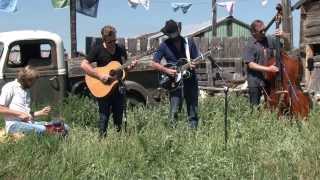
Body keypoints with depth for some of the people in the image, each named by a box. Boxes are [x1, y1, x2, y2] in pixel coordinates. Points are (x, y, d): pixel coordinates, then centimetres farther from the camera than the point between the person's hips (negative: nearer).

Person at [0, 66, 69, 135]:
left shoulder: (27, 91, 26)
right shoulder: (10, 87, 1)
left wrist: (41, 112, 10)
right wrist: (19, 114, -14)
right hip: (14, 124, -7)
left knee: (64, 127, -15)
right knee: (42, 129, -40)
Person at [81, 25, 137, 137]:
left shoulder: (121, 49, 7)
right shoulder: (98, 50, -6)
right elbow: (83, 65, -13)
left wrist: (130, 66, -8)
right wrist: (100, 76, -20)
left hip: (117, 87, 4)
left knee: (119, 117, 9)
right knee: (104, 117, -2)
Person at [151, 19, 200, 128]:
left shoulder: (189, 42, 7)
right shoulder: (164, 45, 1)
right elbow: (154, 63, 2)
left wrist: (194, 65, -13)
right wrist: (167, 70, -13)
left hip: (190, 79, 2)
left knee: (193, 111, 5)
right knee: (174, 111, -8)